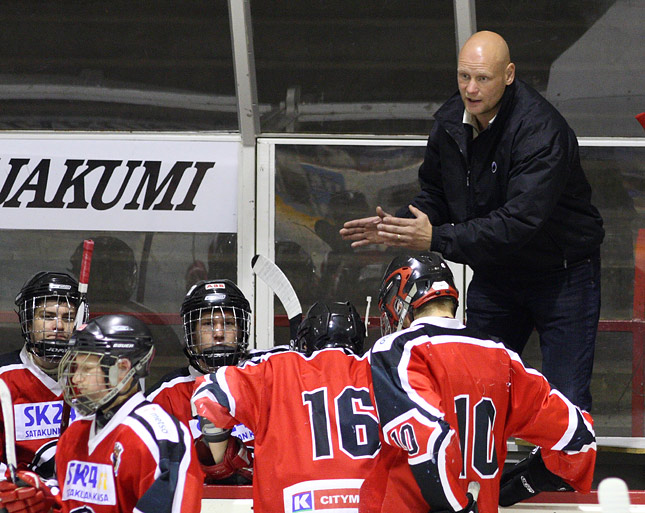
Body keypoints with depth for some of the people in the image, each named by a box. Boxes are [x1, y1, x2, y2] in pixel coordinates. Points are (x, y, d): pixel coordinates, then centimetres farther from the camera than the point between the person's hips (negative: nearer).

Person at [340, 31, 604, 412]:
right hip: (495, 276, 7)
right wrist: (400, 226, -10)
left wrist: (438, 239, -37)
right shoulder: (449, 122, -3)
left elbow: (519, 222, -34)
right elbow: (437, 195, 11)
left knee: (566, 402, -9)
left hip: (562, 275, -6)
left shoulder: (541, 130, -27)